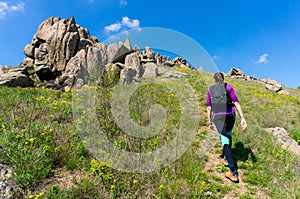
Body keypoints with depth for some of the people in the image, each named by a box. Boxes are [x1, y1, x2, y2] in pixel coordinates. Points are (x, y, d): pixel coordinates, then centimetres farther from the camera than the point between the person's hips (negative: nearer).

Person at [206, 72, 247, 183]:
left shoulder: (210, 90, 6)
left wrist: (210, 123, 10)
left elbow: (209, 108, 4)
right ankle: (228, 159, 43)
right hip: (230, 116, 2)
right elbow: (236, 103, -5)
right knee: (228, 135, 28)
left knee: (225, 141, -5)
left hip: (218, 117, -2)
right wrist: (242, 118, -5)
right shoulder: (229, 87, 4)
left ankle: (233, 171, -14)